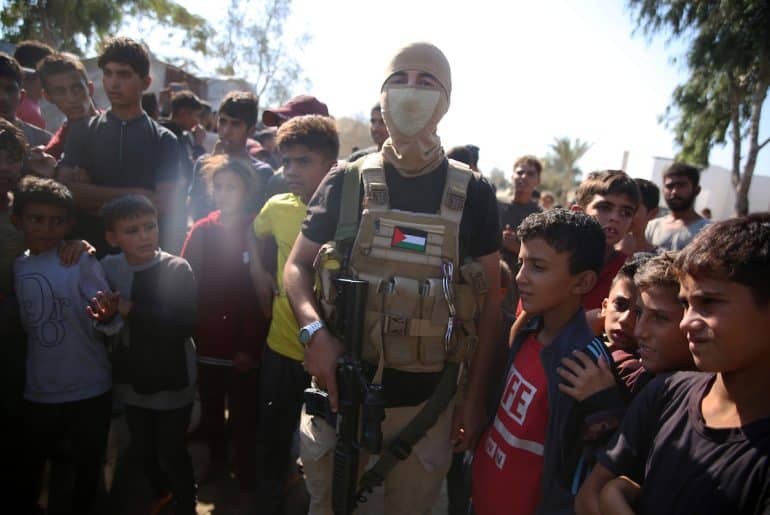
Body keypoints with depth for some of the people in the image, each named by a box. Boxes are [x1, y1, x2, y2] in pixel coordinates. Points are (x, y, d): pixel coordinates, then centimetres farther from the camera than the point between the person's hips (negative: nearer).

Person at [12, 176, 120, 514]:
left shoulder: (82, 261, -13)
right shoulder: (17, 266, 1)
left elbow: (109, 322, -22)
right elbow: (23, 322, 14)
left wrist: (108, 315, -43)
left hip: (89, 389, -3)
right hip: (38, 391, 4)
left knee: (88, 467, 15)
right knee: (30, 467, 20)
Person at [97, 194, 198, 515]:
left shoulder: (177, 269, -17)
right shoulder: (108, 267, -3)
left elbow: (187, 323, -28)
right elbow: (107, 322, 8)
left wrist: (131, 310, -25)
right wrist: (106, 312, -16)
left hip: (172, 381, -5)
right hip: (131, 380, 5)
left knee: (173, 452, 5)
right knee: (141, 448, 21)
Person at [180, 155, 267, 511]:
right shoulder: (201, 231, 2)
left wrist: (251, 345, -15)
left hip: (244, 349, -3)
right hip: (207, 346, 4)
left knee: (244, 420, 6)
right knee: (211, 413, 20)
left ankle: (247, 487, 21)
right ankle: (216, 463, 43)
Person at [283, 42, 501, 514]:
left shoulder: (473, 194, -2)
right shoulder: (346, 182, -1)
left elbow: (490, 300, 2)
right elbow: (298, 266, 3)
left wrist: (475, 398, 0)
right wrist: (314, 330, -17)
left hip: (427, 400, 0)